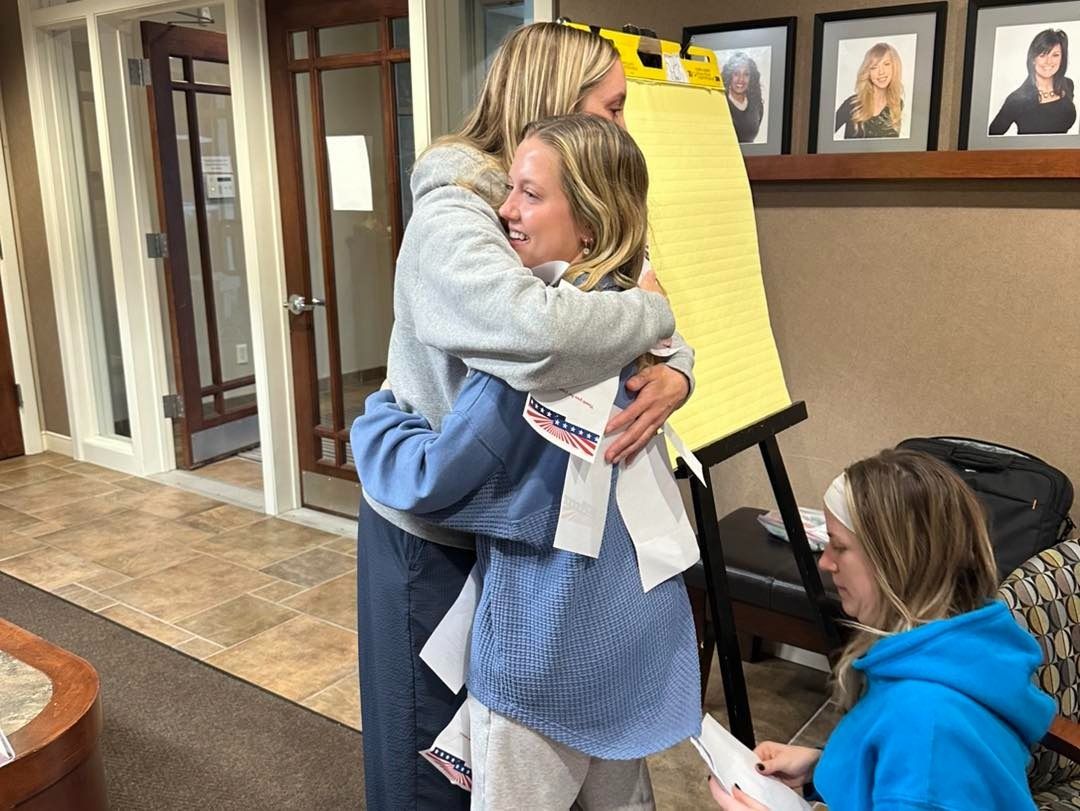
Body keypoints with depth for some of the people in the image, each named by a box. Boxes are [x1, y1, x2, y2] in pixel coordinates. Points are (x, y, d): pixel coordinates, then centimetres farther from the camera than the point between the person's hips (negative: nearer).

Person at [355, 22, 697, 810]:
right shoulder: (452, 218, -25)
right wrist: (651, 309, -27)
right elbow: (535, 330, -46)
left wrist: (674, 375, -25)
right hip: (434, 536, -7)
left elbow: (667, 336, -1)